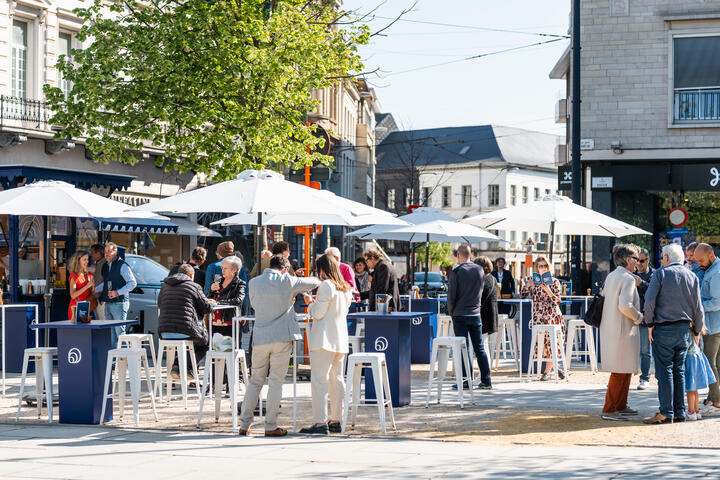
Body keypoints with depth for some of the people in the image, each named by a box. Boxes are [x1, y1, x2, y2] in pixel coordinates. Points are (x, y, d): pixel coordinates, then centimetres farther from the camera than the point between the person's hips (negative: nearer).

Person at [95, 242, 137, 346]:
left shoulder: (122, 265, -8)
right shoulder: (105, 266, 15)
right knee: (111, 333, 10)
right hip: (108, 304, 8)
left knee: (120, 331, -10)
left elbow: (133, 283, -12)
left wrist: (118, 292, -20)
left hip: (119, 303, -8)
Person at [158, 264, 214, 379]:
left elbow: (159, 305, 28)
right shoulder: (194, 286, 0)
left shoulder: (165, 286, 14)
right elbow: (208, 308, 4)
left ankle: (176, 365, 14)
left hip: (165, 333, 5)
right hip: (185, 332, -5)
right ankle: (188, 367, 3)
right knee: (206, 342, 24)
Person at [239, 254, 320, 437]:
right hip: (282, 337, -3)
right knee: (276, 381, 1)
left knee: (255, 381, 11)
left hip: (260, 338, 3)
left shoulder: (254, 283, 5)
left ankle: (244, 425, 11)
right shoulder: (287, 281, -5)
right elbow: (312, 282, 7)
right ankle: (270, 426, 1)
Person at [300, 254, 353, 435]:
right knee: (337, 379, 12)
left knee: (319, 380, -8)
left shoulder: (326, 286, -11)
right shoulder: (346, 288, 13)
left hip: (324, 339, -8)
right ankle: (336, 420, 16)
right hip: (341, 339, 8)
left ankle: (321, 422, -12)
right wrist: (315, 303, 23)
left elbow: (318, 314, -13)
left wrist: (310, 304, 7)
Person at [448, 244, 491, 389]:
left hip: (460, 315, -4)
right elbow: (481, 291, 10)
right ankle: (486, 381, 9)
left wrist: (451, 312, 5)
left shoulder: (456, 271, -11)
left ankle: (467, 381, -2)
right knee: (479, 348, 9)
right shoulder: (479, 270, 2)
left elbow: (451, 295, -9)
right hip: (476, 314, 4)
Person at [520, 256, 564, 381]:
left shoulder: (554, 281, 3)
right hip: (538, 316, 2)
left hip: (553, 316, -2)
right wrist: (527, 285, -10)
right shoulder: (531, 280, 10)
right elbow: (522, 295, 6)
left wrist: (548, 291, -18)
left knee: (551, 342, -4)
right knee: (541, 342, -1)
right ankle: (554, 368, 14)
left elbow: (557, 301, -3)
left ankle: (547, 371, 7)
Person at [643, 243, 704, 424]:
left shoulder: (661, 273, -5)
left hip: (664, 328, -5)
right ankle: (680, 412, 10)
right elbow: (698, 309, 8)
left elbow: (650, 300, -13)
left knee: (664, 371, -3)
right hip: (684, 329, 5)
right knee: (679, 371, 10)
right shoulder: (692, 278, 8)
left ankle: (666, 413, -5)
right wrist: (697, 331, 17)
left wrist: (649, 323, -3)